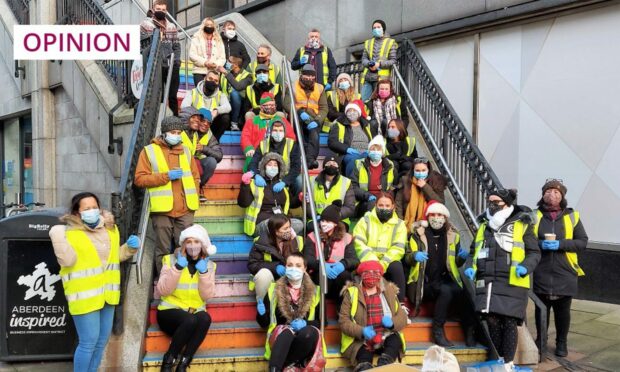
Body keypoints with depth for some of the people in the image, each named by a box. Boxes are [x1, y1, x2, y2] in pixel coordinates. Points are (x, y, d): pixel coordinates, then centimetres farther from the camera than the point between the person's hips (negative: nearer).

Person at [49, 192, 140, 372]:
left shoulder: (110, 229, 10)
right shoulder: (70, 233, -10)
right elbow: (67, 261, -22)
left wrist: (130, 248, 6)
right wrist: (58, 237, -29)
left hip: (107, 294, 7)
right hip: (85, 296, -7)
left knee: (101, 341, 15)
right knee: (88, 342, -5)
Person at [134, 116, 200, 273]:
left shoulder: (186, 151, 15)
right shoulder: (149, 151, 3)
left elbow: (195, 177, 19)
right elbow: (139, 179, -4)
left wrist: (193, 198, 5)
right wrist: (166, 176, -11)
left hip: (185, 209, 3)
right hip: (162, 209, -3)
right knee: (163, 250, 3)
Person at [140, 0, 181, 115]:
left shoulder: (172, 26, 12)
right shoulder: (146, 25, 1)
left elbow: (176, 46, 13)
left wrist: (177, 61, -1)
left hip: (171, 67, 3)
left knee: (173, 96, 9)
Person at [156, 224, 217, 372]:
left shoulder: (208, 265, 4)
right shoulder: (171, 260, -3)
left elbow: (207, 296, -6)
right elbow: (162, 291, -14)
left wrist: (203, 271, -16)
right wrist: (178, 267, -21)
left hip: (195, 312, 2)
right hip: (170, 311, -2)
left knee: (205, 318, -33)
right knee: (190, 320, -35)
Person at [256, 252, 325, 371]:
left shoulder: (314, 291, 13)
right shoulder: (274, 289, 11)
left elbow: (321, 321, 12)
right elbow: (264, 323, 10)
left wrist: (305, 323, -9)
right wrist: (261, 313, -13)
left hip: (306, 337, 1)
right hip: (280, 337, -1)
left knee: (310, 332, -36)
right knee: (287, 331, -38)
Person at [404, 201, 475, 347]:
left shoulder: (453, 235, 12)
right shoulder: (418, 234, 3)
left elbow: (456, 263, 19)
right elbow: (407, 258, 3)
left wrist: (462, 257, -5)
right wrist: (414, 256, -20)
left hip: (445, 280, 3)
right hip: (424, 283, -3)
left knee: (460, 292, -29)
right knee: (445, 290, -32)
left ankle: (469, 330, -14)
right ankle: (438, 331, -21)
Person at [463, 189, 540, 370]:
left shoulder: (522, 225, 2)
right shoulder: (484, 225, 16)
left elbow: (534, 253, 3)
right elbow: (474, 251, 23)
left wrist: (525, 267, -16)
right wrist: (471, 267, 6)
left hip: (512, 283, -4)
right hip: (487, 282, 4)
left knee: (509, 322, -2)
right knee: (492, 321, 7)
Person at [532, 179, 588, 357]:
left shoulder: (572, 216, 3)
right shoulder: (535, 216, 3)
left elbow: (582, 241, 0)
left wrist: (560, 244, -14)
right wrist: (540, 244, -16)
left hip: (565, 273, 0)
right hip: (541, 273, 0)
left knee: (563, 310, 10)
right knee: (541, 309, 10)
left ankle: (561, 342, 26)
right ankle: (540, 341, 26)